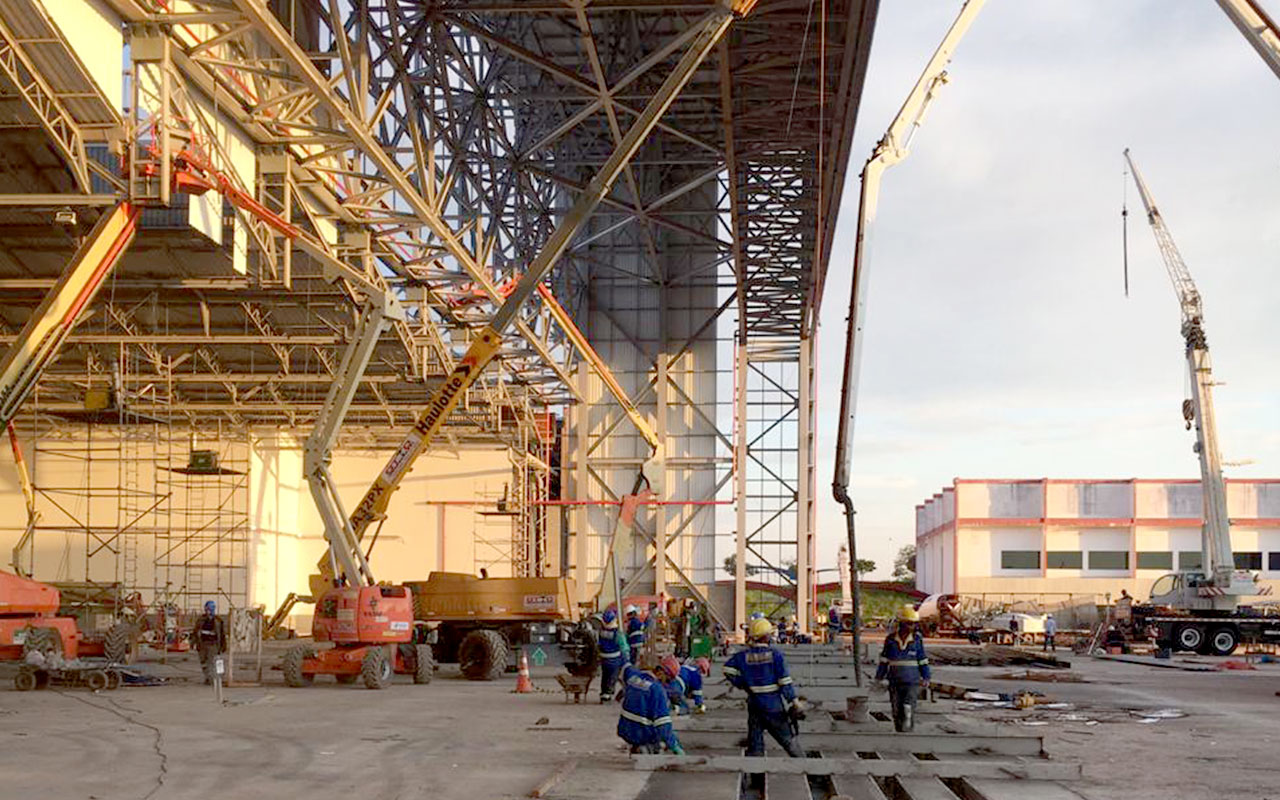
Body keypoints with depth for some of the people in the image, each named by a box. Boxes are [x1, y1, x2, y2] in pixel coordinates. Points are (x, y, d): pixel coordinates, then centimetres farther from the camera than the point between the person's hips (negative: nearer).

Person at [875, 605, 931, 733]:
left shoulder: (917, 639, -1)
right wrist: (879, 677, 10)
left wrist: (926, 677, 0)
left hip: (912, 682, -2)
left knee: (908, 710, -13)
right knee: (897, 712, 6)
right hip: (895, 682, 2)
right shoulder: (891, 639, 1)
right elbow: (884, 661, 10)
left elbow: (922, 660, 5)